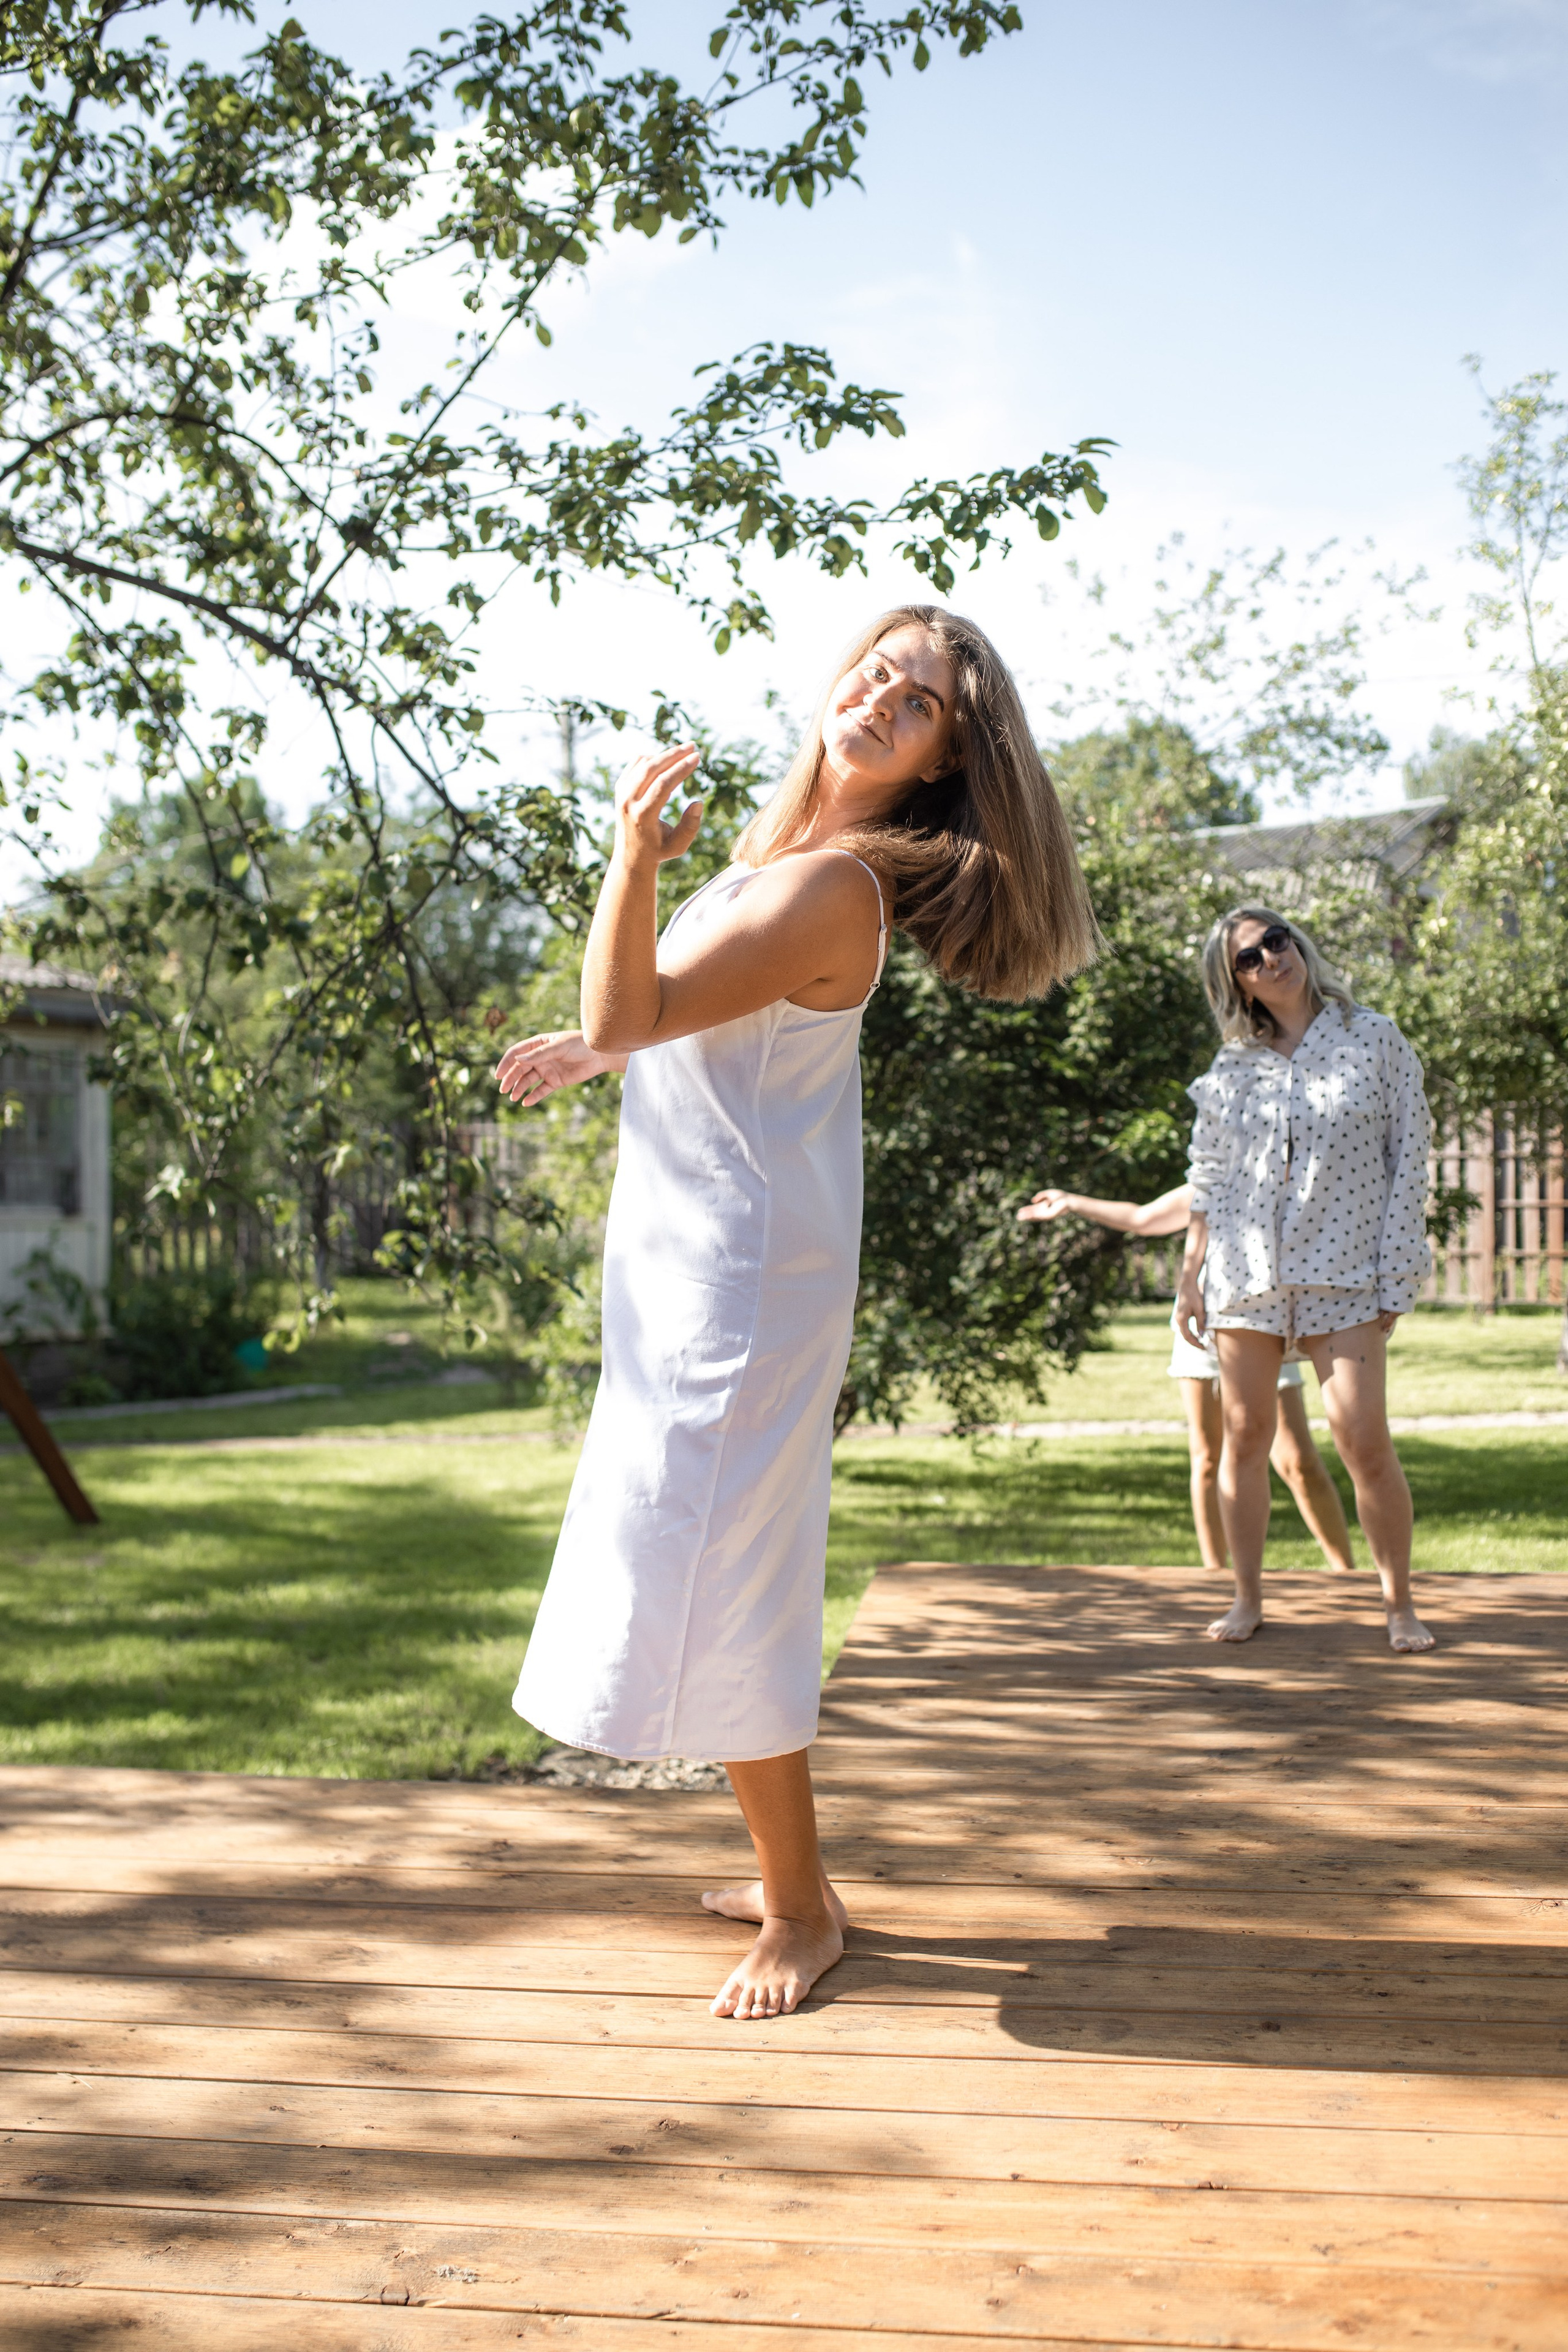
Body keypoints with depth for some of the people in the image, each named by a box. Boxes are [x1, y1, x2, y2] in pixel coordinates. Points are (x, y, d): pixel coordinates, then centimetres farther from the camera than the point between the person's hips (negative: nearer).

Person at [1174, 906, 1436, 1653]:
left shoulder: (1375, 1039, 1)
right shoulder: (1233, 1065, 9)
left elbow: (1408, 1161, 0)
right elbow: (1207, 1179, 12)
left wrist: (1396, 1278, -6)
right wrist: (1190, 1276, 7)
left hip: (1343, 1273, -3)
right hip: (1246, 1274, 3)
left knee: (1364, 1439, -10)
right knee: (1244, 1436, 4)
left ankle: (1400, 1604, 5)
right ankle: (1247, 1598, 16)